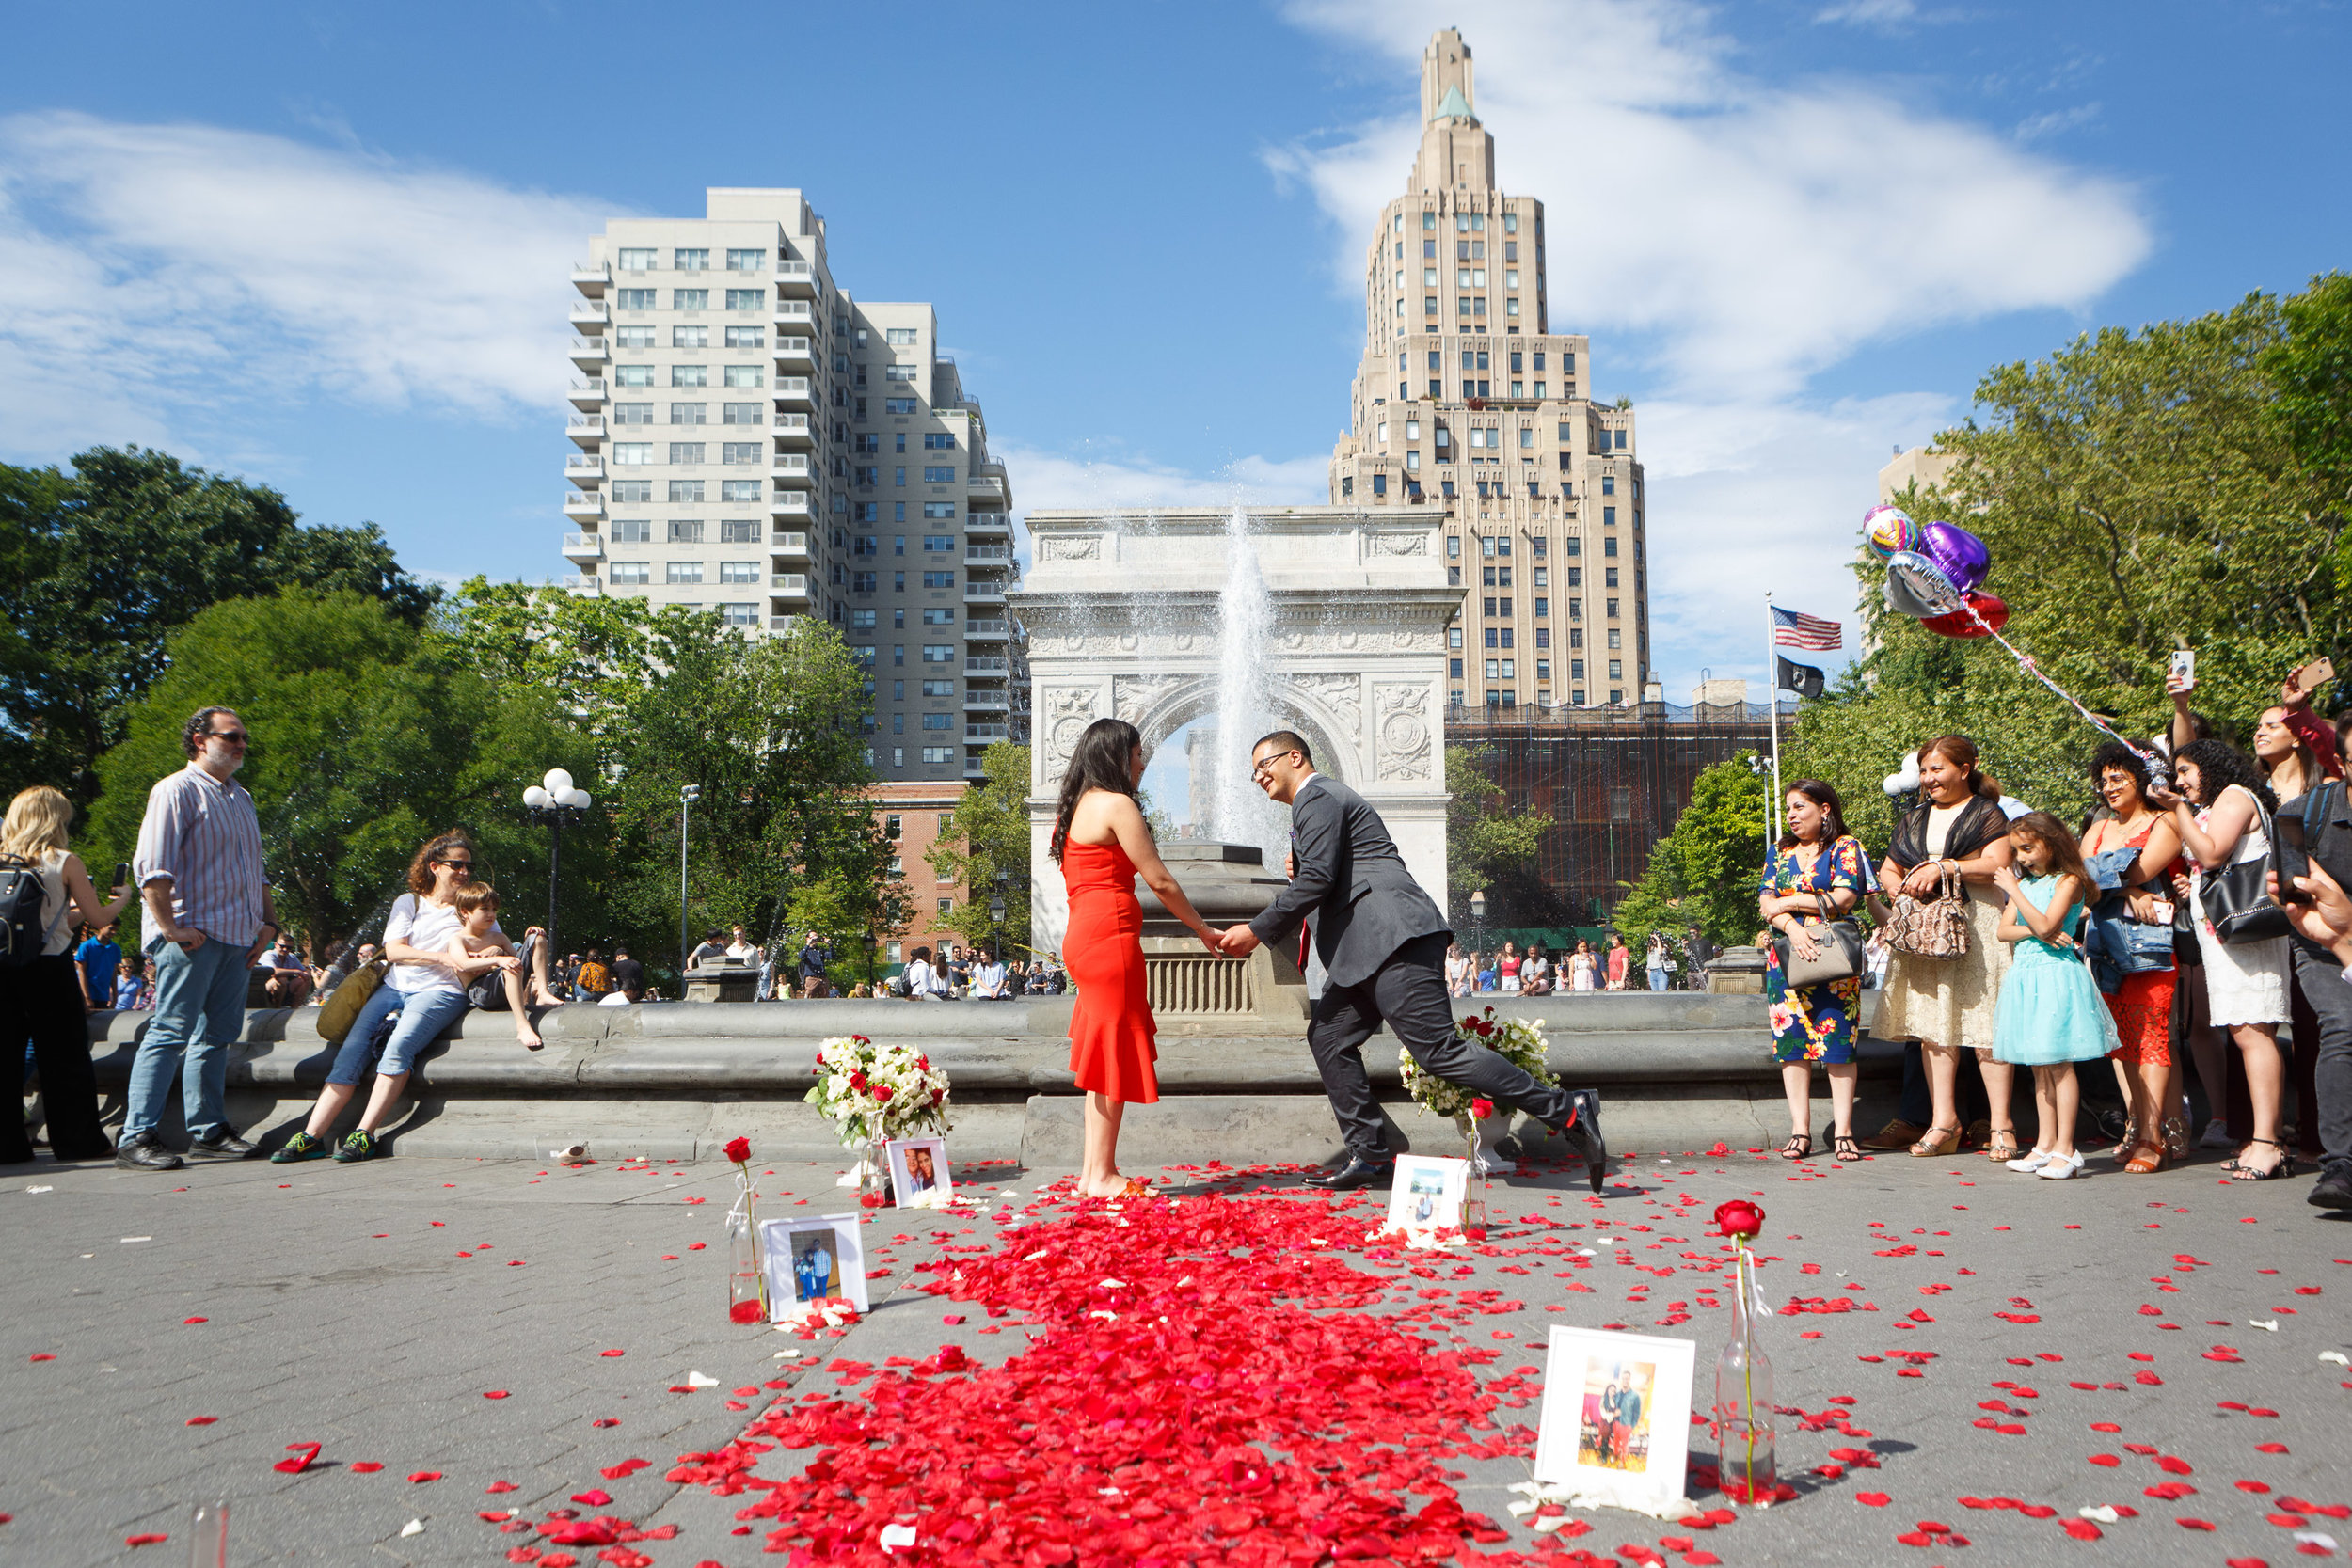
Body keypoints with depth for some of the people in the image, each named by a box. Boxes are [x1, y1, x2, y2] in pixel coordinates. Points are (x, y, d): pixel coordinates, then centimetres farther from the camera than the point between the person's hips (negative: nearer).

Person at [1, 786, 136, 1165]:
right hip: (50, 965, -4)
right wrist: (122, 899, 20)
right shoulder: (64, 862, -4)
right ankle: (78, 1140, 8)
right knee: (65, 1057, 4)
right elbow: (98, 918, 0)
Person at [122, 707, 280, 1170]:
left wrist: (268, 921, 15)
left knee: (218, 1035, 10)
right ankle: (136, 1138, -6)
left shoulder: (241, 798, 21)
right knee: (171, 1033, -9)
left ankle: (207, 1131, 17)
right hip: (195, 936, -8)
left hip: (238, 938, 8)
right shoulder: (177, 790, -4)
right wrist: (172, 928, -18)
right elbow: (151, 868, -13)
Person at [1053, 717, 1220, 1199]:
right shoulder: (1117, 804, -9)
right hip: (1110, 937, -9)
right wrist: (1204, 930, 1)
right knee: (1115, 1053, -4)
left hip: (1083, 937, 9)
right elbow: (1160, 881, -9)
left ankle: (1093, 1170, 15)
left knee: (1104, 1053, 12)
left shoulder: (1078, 806, 19)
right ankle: (1102, 1174, -1)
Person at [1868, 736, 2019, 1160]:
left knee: (1985, 1028, -7)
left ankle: (2001, 1124, -2)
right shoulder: (1914, 821, 22)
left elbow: (1997, 865, -9)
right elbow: (1886, 871, 21)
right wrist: (1902, 885, 0)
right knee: (1932, 1024, 1)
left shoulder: (1986, 814, 4)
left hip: (1976, 927, -5)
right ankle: (1943, 1120, 4)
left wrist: (1943, 866, -14)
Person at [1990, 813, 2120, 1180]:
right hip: (2026, 977, 7)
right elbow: (2004, 930, 7)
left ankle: (2065, 1149, -1)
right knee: (2039, 1068, 10)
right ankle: (2044, 1145, 16)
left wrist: (2014, 890, -16)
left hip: (2056, 975, -7)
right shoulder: (2025, 882, 15)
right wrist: (2036, 931, -10)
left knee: (2059, 1065, -5)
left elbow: (2045, 924, -19)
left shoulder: (2068, 881, -6)